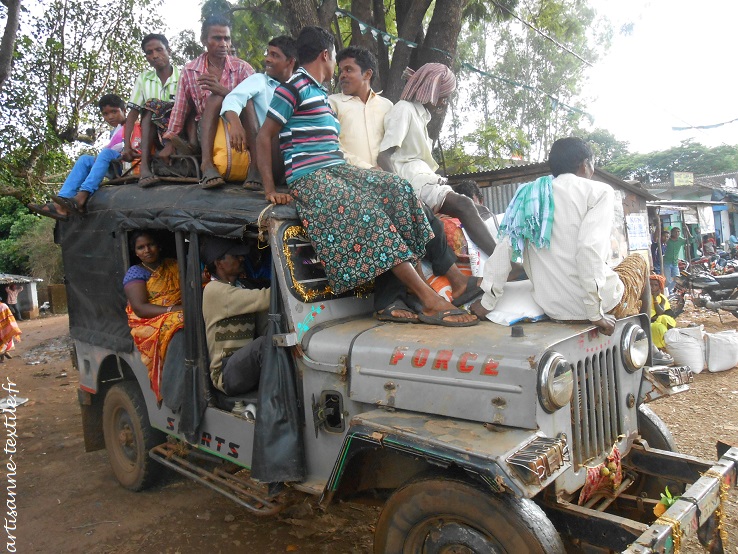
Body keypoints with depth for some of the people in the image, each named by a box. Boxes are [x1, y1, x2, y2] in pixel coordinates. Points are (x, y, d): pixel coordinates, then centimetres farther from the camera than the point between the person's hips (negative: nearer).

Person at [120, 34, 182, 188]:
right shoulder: (143, 78, 6)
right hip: (153, 135, 3)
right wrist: (127, 145, -13)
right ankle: (144, 168, -35)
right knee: (150, 106, -23)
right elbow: (133, 113, 1)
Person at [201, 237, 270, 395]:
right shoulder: (214, 290, -9)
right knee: (264, 343, -33)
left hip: (248, 365, 7)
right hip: (226, 374, -7)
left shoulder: (243, 287, 21)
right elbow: (262, 300, -21)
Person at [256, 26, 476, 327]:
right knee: (366, 210, -29)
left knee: (396, 189, -13)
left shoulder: (320, 93, 27)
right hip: (308, 177, -8)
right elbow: (263, 137, -5)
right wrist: (270, 189, -13)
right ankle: (430, 301, -33)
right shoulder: (294, 87, 0)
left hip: (337, 170, 8)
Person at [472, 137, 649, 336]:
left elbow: (505, 249, -2)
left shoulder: (531, 196, 7)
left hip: (552, 309, 5)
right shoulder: (598, 191, -7)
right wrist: (596, 313, -18)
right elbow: (590, 248, -22)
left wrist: (487, 302, 2)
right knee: (638, 261, 29)